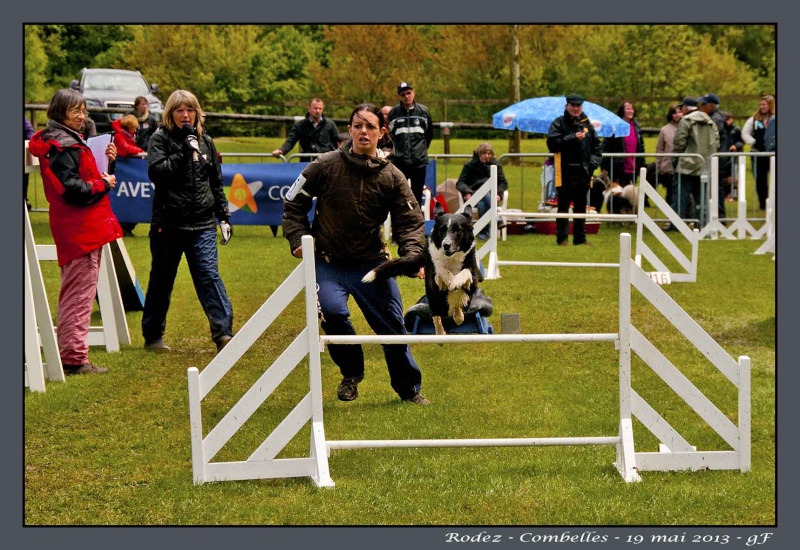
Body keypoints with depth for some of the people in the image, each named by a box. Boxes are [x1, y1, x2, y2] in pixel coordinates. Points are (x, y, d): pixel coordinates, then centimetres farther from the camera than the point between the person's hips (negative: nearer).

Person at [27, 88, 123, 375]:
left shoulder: (70, 141, 16)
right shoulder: (63, 146, -16)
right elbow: (71, 189, -22)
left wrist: (105, 160, 3)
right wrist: (104, 184, -10)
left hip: (79, 230, 11)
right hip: (80, 230, -11)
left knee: (72, 295, 16)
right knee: (79, 295, -7)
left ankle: (69, 355, 22)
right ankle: (75, 358, -6)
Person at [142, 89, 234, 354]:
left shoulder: (206, 142, 12)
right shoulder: (160, 139, 0)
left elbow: (216, 183, 17)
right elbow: (156, 172, -16)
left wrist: (224, 217, 13)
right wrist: (184, 153, -21)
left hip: (202, 225, 2)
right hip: (168, 224, -2)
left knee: (209, 275, -10)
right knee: (161, 280, 7)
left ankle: (223, 332, -15)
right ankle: (152, 337, 18)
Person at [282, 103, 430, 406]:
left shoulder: (392, 177, -3)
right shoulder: (325, 166, -7)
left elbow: (410, 222, -1)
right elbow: (294, 202, 4)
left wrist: (412, 255, -18)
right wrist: (298, 238, -8)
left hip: (372, 264, 2)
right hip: (328, 262, -2)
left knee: (392, 325, 5)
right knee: (332, 312, -26)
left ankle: (410, 389, 27)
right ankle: (351, 374, 1)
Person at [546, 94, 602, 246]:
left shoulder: (587, 124, 13)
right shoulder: (559, 123, -3)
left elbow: (596, 145, 19)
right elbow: (552, 144, -14)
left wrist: (595, 161, 2)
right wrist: (572, 138, -18)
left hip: (584, 172, 5)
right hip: (565, 172, -5)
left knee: (581, 207, 11)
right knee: (563, 206, -1)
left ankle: (580, 238, 18)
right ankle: (562, 238, 3)